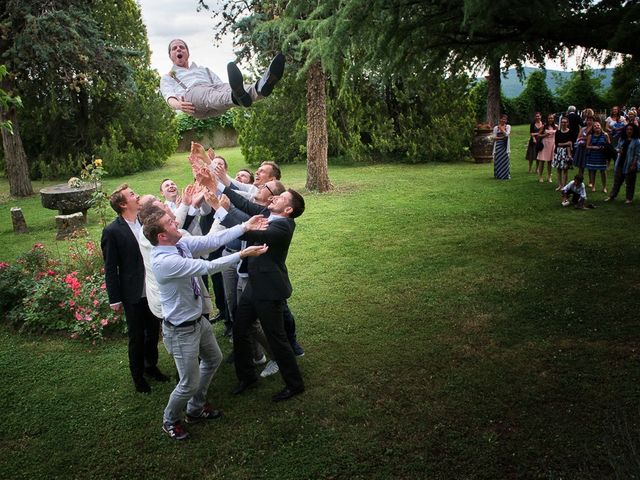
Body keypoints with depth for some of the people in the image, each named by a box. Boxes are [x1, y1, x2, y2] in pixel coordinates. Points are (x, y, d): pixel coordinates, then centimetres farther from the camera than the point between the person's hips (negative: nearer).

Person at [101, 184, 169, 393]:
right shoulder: (112, 231, -14)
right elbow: (110, 268, -9)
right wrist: (115, 299, -8)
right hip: (133, 294, -4)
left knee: (153, 331, 18)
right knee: (137, 337, 11)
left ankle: (151, 365, 40)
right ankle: (137, 375, 32)